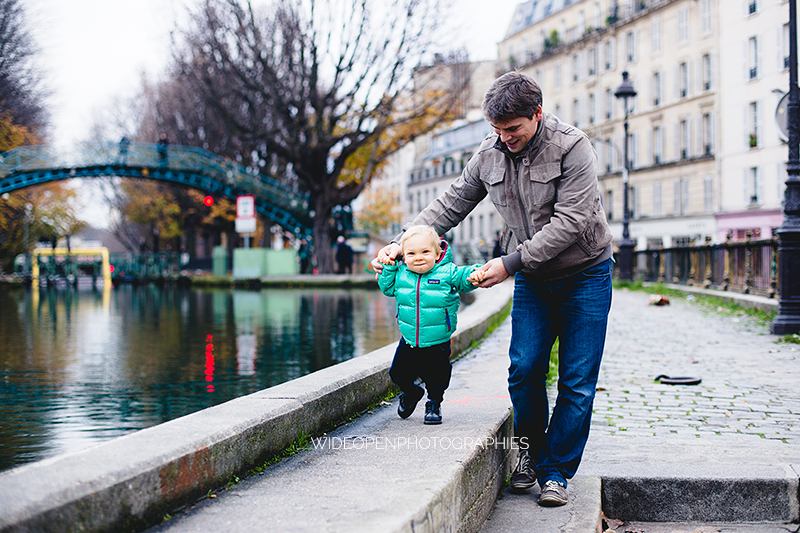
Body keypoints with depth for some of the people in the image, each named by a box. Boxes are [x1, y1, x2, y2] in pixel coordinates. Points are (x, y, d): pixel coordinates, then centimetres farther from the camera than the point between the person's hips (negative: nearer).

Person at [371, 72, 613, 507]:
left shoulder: (571, 147, -18)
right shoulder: (488, 155, -2)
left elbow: (570, 222, -23)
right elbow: (450, 205, 7)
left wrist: (511, 262, -26)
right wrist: (403, 244, -4)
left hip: (584, 275, -3)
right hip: (531, 279, 4)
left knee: (577, 382, -4)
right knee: (524, 368, -9)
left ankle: (555, 471, 6)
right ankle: (529, 451, 14)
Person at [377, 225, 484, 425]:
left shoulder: (447, 273, -13)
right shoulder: (401, 274, -3)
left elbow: (463, 278, -9)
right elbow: (387, 288, 9)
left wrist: (474, 274, -30)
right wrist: (389, 267, -3)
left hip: (437, 343, -3)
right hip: (408, 342, 3)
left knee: (436, 380, 10)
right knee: (398, 374, 16)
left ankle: (434, 405, 36)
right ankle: (410, 393, 46)